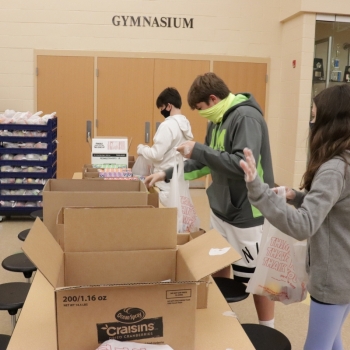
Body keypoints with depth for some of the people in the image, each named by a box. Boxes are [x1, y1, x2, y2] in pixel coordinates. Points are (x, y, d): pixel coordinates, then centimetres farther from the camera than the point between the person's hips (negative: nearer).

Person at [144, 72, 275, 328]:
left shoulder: (246, 118, -19)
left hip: (247, 214, -9)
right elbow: (207, 161, 17)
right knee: (219, 270, 19)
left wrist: (198, 149, -24)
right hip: (221, 210, 9)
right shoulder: (217, 120, 9)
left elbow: (243, 165, -30)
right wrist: (167, 174, 10)